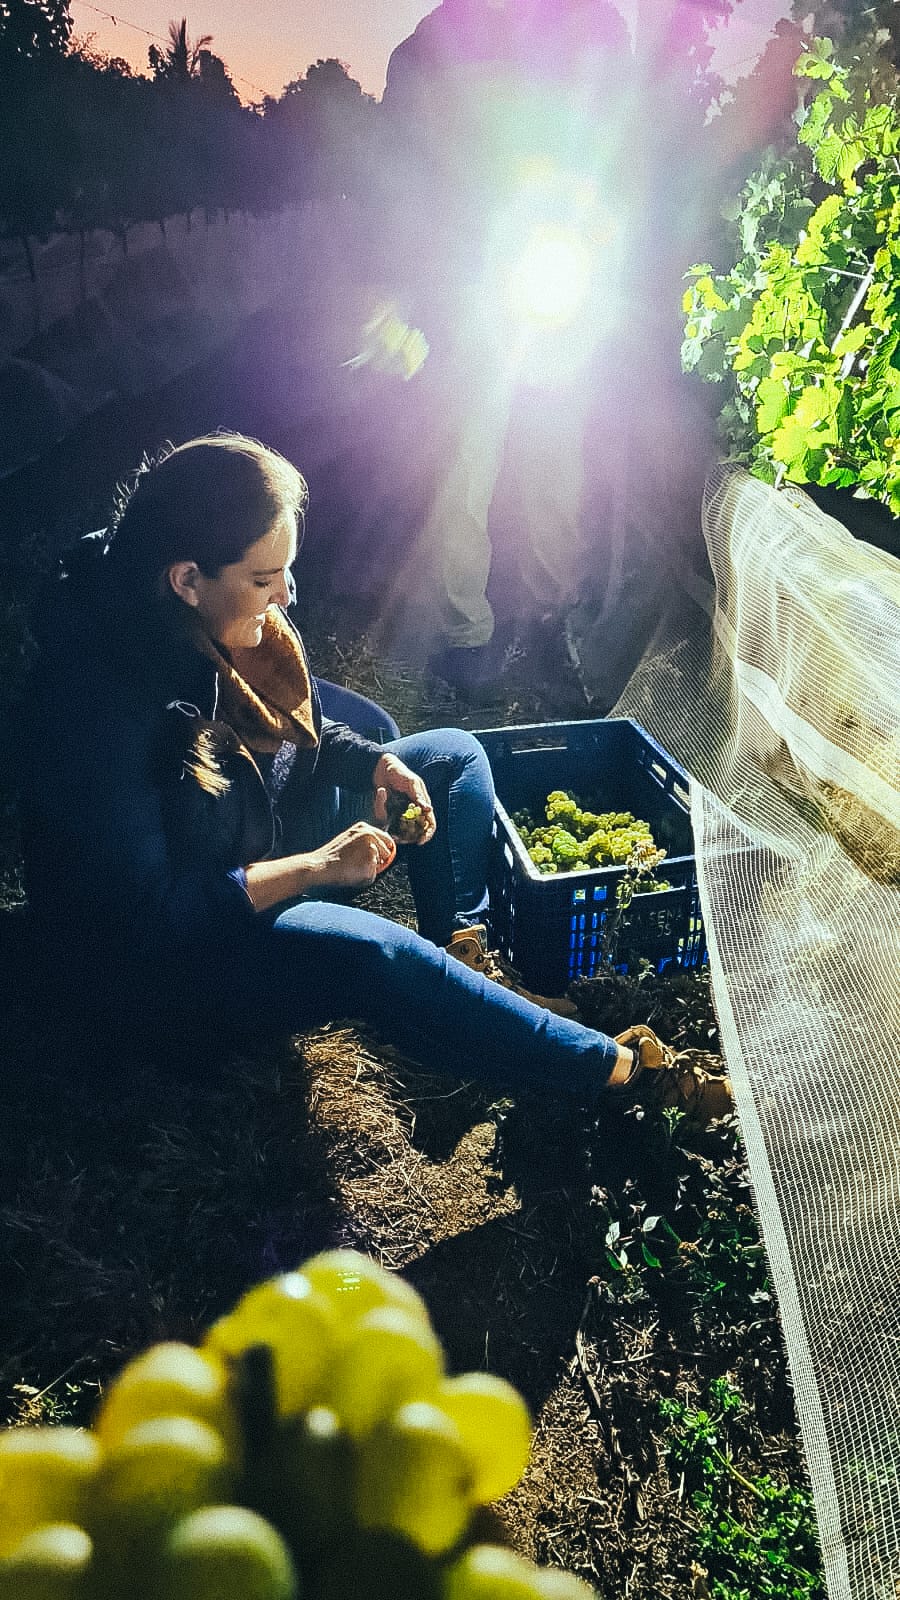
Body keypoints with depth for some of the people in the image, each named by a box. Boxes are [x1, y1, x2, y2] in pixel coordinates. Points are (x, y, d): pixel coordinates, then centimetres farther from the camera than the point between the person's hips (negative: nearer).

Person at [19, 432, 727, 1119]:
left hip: (265, 841, 9)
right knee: (375, 954, -34)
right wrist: (314, 867, -28)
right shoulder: (103, 704, -32)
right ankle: (608, 1068, -19)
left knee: (455, 756, 6)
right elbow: (143, 915, -29)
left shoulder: (230, 624, -10)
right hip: (152, 949, -8)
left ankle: (464, 960, -5)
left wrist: (377, 763, -9)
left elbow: (302, 727, 10)